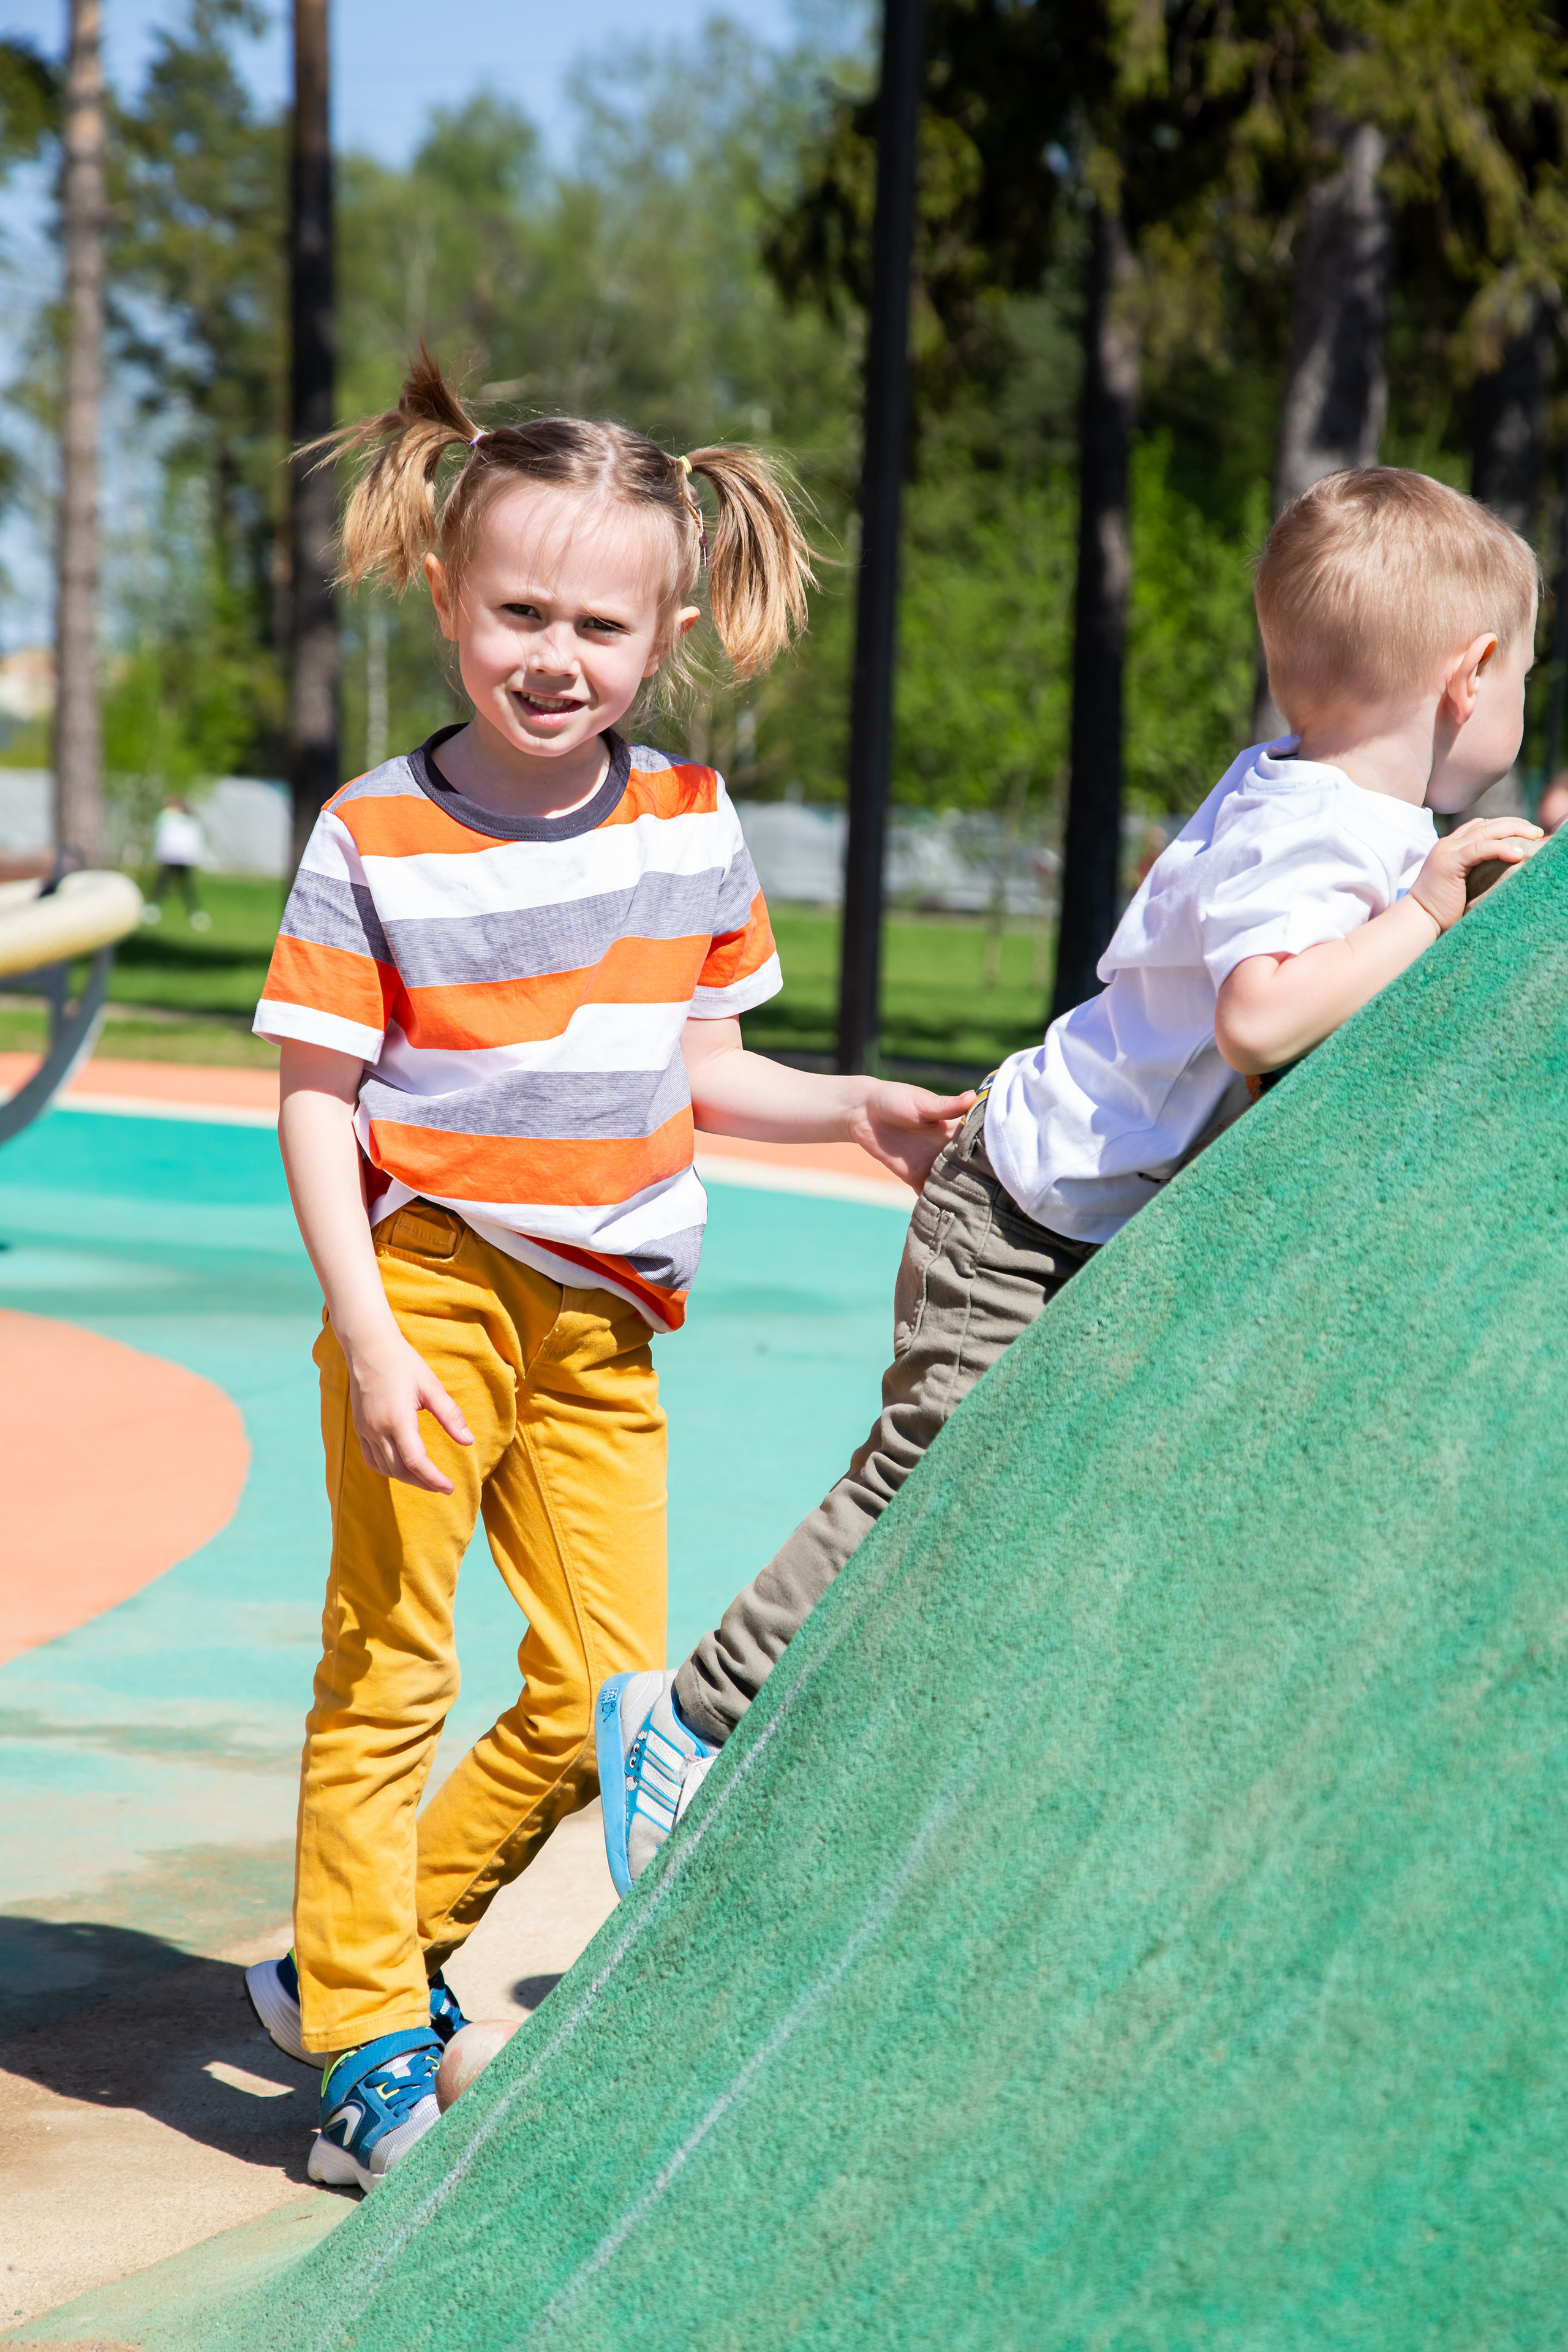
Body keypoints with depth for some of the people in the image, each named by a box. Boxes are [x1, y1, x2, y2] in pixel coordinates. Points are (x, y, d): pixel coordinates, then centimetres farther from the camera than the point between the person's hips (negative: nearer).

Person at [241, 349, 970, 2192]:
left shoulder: (690, 826, 5)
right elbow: (315, 1097, -7)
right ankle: (363, 2045, 13)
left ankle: (375, 1951, 25)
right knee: (390, 1674, 1)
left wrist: (857, 1109, -2)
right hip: (432, 1284, -5)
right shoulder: (376, 842, -9)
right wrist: (367, 1331, -16)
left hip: (602, 1316, 5)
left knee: (607, 1688, 7)